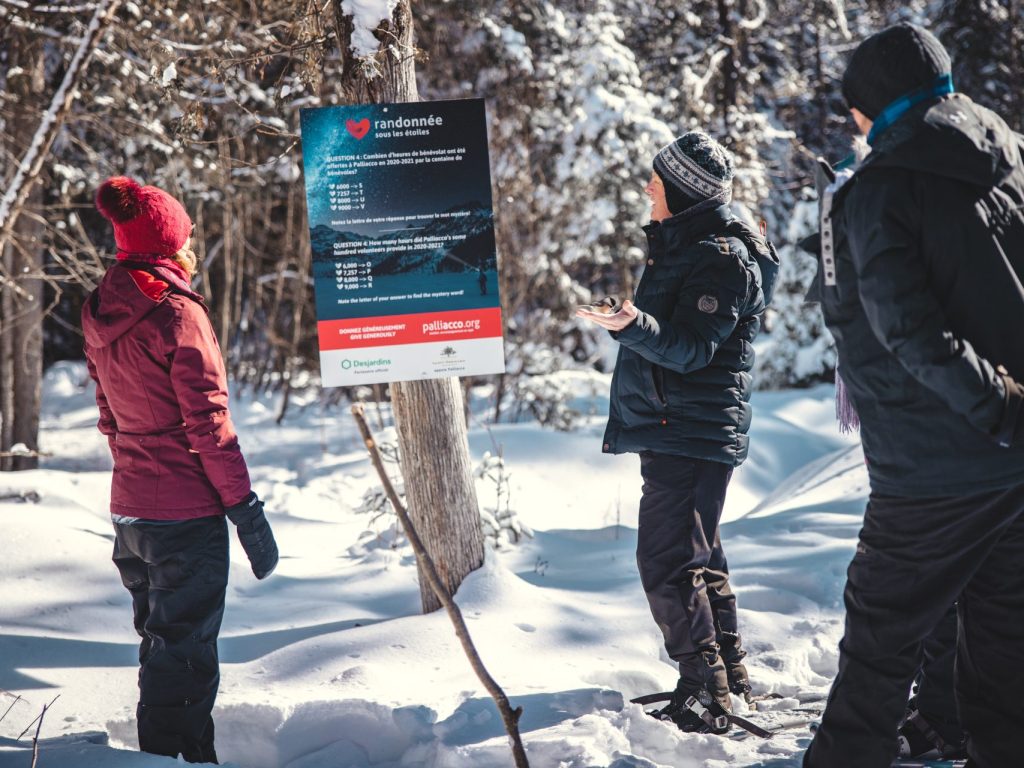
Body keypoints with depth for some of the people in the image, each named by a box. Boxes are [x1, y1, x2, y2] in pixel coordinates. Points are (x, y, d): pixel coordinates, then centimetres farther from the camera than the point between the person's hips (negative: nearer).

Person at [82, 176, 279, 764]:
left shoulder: (102, 317, 8)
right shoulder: (177, 313, -15)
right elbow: (208, 424, -16)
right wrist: (247, 511, -12)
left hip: (130, 509, 8)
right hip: (187, 514, -8)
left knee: (161, 646, 21)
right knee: (183, 657, -1)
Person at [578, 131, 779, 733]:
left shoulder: (722, 257, -17)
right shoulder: (682, 244, 15)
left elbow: (691, 348, -26)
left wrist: (635, 325, -40)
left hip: (693, 433, -11)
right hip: (671, 428, 11)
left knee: (668, 563, -13)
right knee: (697, 554, 18)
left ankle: (705, 691, -9)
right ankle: (728, 671, 28)